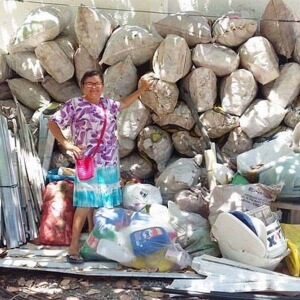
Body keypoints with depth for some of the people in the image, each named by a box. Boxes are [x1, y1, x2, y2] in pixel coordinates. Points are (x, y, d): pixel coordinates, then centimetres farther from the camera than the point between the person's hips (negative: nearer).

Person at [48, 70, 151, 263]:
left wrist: (142, 90, 30)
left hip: (110, 164, 7)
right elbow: (53, 123, -6)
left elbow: (123, 104, 33)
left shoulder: (108, 104, 13)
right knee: (86, 204, -10)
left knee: (99, 204, 13)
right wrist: (66, 144, -17)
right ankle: (73, 247, -5)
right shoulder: (75, 104, -6)